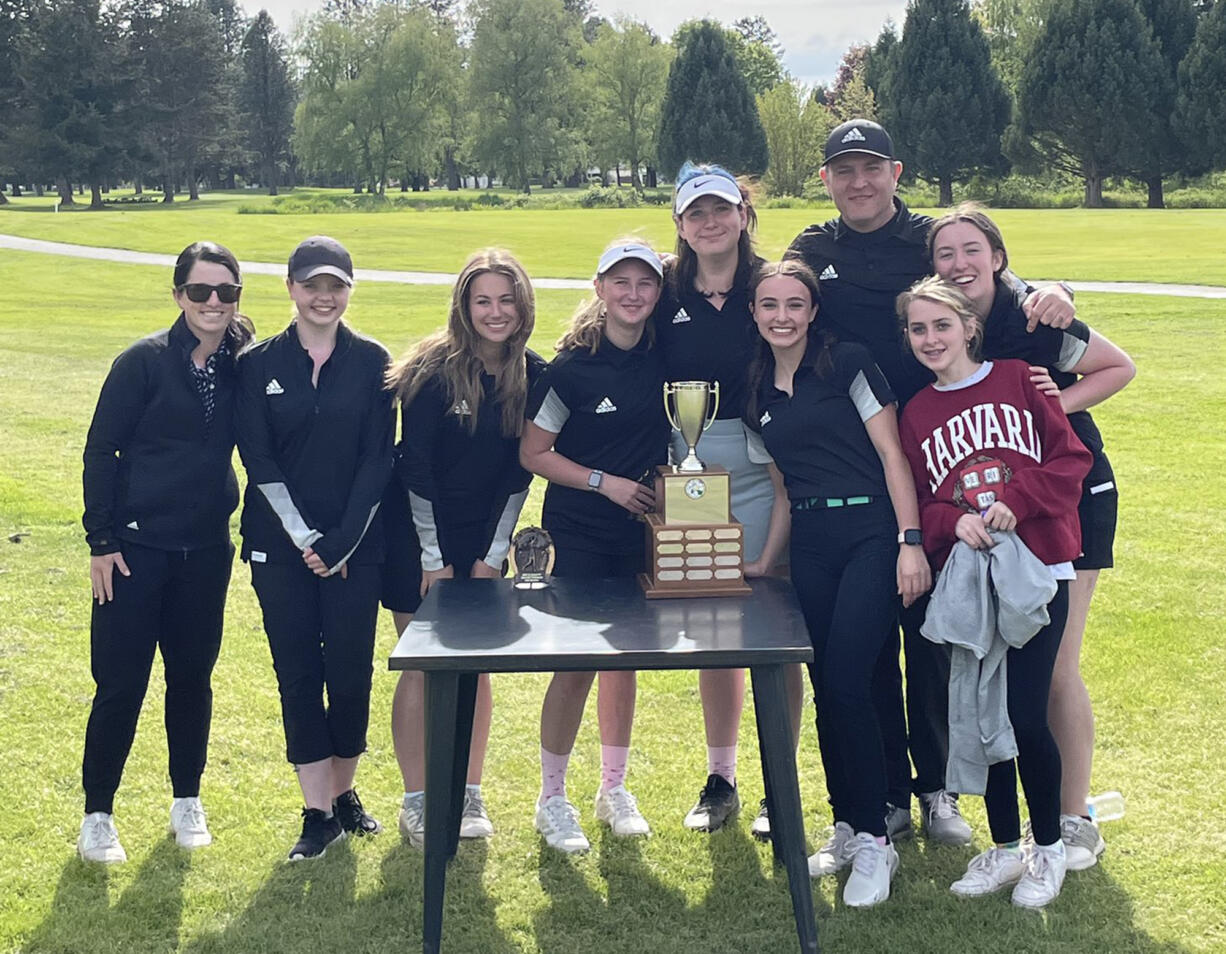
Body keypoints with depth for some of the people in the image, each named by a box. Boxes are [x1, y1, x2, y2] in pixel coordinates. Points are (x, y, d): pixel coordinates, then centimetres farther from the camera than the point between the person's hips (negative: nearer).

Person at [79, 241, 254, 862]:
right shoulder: (145, 361, -10)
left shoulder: (241, 365, 2)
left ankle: (187, 800, 29)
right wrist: (100, 540, -9)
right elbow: (100, 451, -7)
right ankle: (97, 815, 14)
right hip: (137, 546, -4)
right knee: (120, 684, 0)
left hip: (207, 548, 4)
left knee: (193, 676, 14)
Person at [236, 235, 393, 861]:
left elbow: (378, 459, -2)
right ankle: (317, 812, 10)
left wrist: (343, 542, -9)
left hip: (355, 545, 0)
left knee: (350, 673, 2)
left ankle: (343, 792, 23)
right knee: (298, 675, 2)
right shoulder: (259, 364, 2)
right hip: (280, 545, 0)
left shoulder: (371, 361, 2)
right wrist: (305, 538, -10)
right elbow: (258, 460, -2)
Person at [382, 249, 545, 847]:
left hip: (482, 538, 3)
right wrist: (434, 558, -12)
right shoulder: (435, 370, -14)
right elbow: (415, 466, -13)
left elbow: (519, 473, 1)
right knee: (423, 668, 0)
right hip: (417, 532, -3)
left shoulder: (533, 377, -3)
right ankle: (416, 802, 9)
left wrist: (493, 555, -3)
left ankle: (470, 796, 17)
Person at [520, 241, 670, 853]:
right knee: (575, 663, -3)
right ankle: (552, 799, 12)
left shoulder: (663, 361, 3)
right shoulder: (571, 367, -11)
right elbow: (532, 453, -9)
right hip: (580, 533, -4)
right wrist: (605, 482, -15)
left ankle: (614, 788, 28)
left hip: (642, 532, 5)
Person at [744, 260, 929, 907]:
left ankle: (875, 840, -2)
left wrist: (911, 541, -12)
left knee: (848, 684, -13)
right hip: (809, 547, 5)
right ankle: (846, 826, 22)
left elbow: (891, 453, -5)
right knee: (824, 689, 7)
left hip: (871, 533, -5)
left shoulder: (846, 363, -2)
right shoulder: (756, 392, 13)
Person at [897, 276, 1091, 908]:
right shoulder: (916, 414, 11)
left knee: (1026, 717, -5)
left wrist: (1015, 500, -16)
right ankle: (1005, 849, 25)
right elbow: (917, 503, 8)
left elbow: (1072, 459, -3)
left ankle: (1048, 849, 16)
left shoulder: (1018, 380, 2)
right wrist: (952, 521, -12)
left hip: (1036, 571, -3)